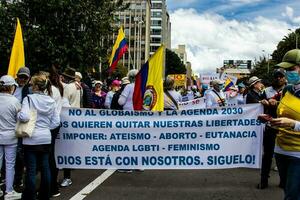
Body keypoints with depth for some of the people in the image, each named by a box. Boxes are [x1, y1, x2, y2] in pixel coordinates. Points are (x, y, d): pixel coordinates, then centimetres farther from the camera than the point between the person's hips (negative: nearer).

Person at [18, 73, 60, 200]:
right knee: (45, 167, 14)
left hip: (31, 139, -5)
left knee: (31, 170, 3)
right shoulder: (51, 101, 4)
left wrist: (18, 114, -3)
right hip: (46, 138, 5)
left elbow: (24, 117, -23)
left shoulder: (29, 98, -11)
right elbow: (56, 122, 4)